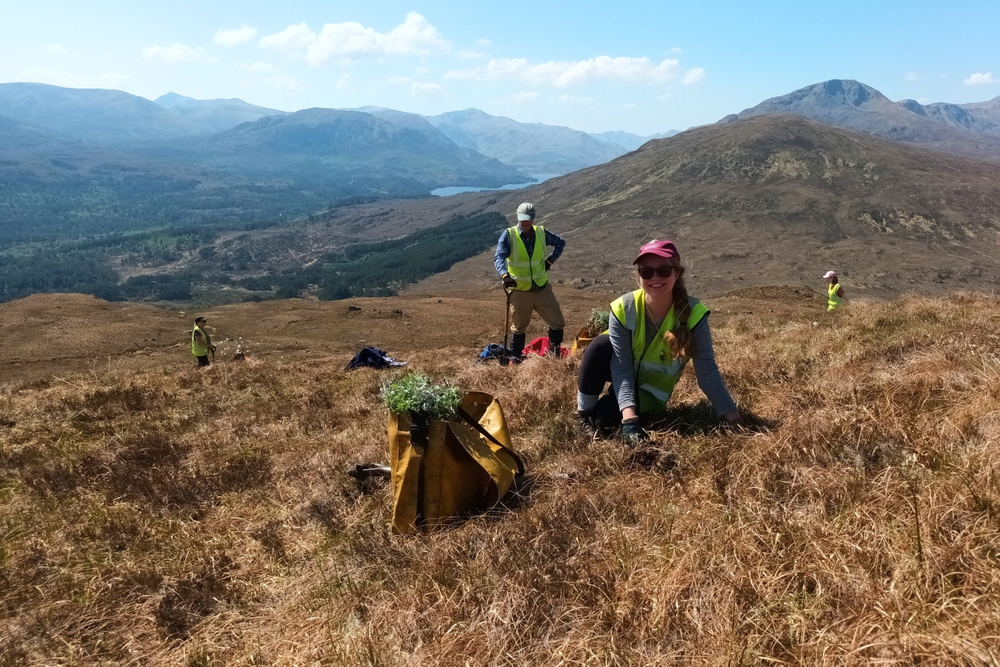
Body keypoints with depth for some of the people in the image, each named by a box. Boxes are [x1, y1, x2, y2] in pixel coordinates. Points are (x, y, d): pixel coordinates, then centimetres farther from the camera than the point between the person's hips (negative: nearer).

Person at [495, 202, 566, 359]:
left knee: (557, 323, 1)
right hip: (520, 290, -3)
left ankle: (554, 355, 18)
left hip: (542, 288, 3)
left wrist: (550, 261, 5)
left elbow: (560, 243, 17)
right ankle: (515, 358, 25)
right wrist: (505, 275, -43)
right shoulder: (509, 235, -11)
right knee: (519, 328, 10)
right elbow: (499, 257, -24)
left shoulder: (541, 233, -1)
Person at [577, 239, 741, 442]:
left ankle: (595, 415, 7)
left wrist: (734, 418, -22)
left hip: (652, 390, 0)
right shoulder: (623, 309, -25)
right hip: (623, 379, 1)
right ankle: (584, 413, -13)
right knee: (601, 345, -33)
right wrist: (629, 417, -38)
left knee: (604, 417, -30)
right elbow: (621, 368, -26)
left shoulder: (693, 314, -25)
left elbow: (707, 370, -20)